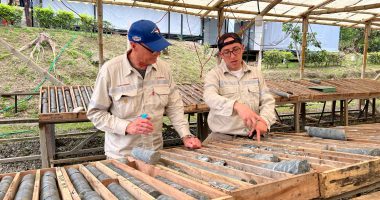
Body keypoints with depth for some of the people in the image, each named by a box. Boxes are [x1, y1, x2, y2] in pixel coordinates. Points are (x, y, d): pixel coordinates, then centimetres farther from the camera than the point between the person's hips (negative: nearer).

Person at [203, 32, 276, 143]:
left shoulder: (256, 73, 13)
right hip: (222, 137, -4)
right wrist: (237, 105, -39)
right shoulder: (214, 74, 0)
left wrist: (264, 120, -13)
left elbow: (267, 101, 9)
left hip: (252, 136, 4)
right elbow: (210, 97, -20)